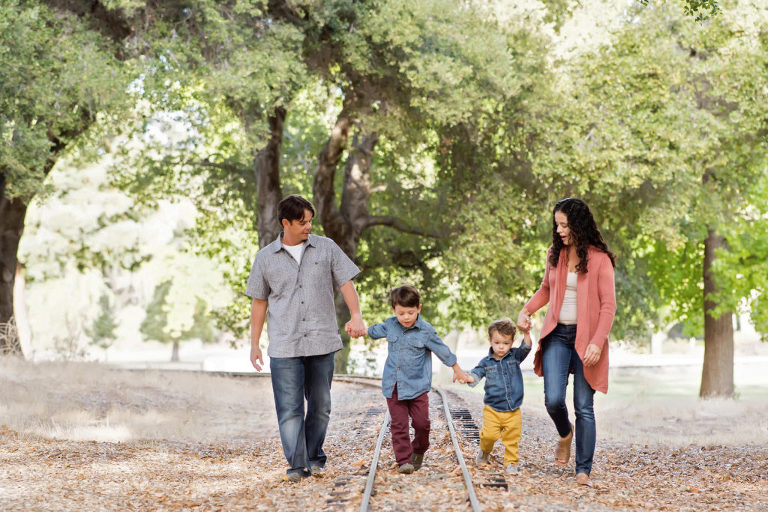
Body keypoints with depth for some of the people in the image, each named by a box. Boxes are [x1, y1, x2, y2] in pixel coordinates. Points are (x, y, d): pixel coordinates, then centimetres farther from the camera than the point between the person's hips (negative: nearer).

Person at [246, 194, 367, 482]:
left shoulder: (326, 248, 6)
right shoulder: (265, 258, 5)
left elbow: (346, 283, 3)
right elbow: (259, 302, 10)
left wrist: (356, 316, -13)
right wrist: (254, 344, 9)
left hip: (322, 342, 1)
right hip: (284, 347, -1)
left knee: (320, 406, 9)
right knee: (289, 409, -7)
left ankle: (315, 459, 23)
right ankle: (296, 465, -3)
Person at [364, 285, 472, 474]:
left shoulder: (426, 330, -7)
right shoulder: (390, 325, 3)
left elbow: (443, 351, 4)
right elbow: (373, 331, 27)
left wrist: (457, 370, 13)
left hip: (417, 386, -2)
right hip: (393, 386, 2)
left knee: (421, 422, 0)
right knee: (399, 425, -3)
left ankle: (419, 451, 26)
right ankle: (403, 460, 0)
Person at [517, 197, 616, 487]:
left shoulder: (599, 259, -6)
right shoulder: (555, 255, 8)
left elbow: (608, 305, -8)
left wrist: (597, 342, -18)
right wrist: (527, 311, 6)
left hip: (585, 339, -3)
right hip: (557, 335, 4)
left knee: (584, 407, -2)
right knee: (553, 400, -9)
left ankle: (584, 471, 6)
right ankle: (565, 434, 25)